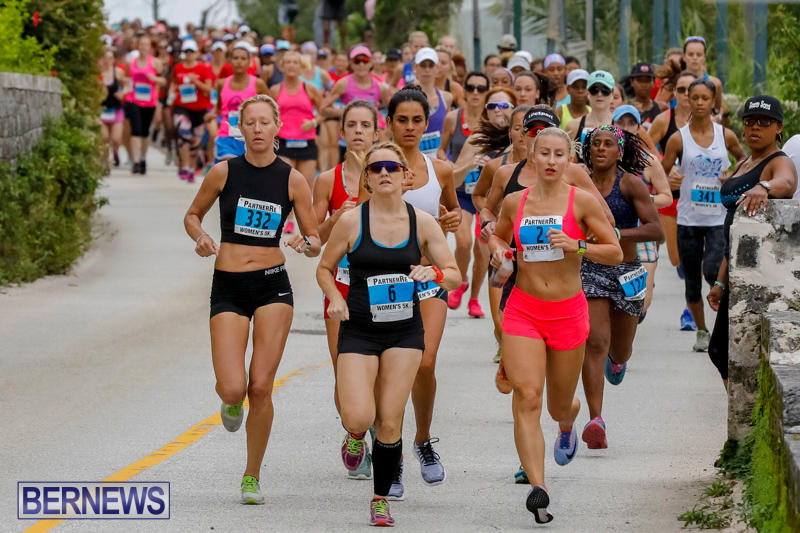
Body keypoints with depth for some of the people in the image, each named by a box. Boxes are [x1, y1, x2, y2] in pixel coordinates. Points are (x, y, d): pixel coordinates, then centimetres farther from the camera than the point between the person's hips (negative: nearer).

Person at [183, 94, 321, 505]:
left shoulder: (292, 180, 0)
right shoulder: (224, 172, -1)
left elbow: (316, 243, 6)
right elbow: (192, 215, 14)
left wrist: (305, 244, -17)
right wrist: (201, 237, -8)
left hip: (272, 285, 0)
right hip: (228, 287, 0)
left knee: (260, 387, -6)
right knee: (233, 388, -13)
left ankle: (252, 476, 12)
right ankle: (232, 402, 27)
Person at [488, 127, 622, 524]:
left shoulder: (581, 202, -4)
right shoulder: (514, 202, 3)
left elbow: (616, 253, -3)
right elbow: (497, 236, 22)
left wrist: (575, 246, -19)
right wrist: (498, 250, -1)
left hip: (568, 312, -1)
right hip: (523, 311, 1)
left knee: (560, 406, 13)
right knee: (526, 396, -18)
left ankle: (567, 425, 53)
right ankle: (537, 488, -25)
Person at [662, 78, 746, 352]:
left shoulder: (725, 135, 1)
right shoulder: (678, 139, -2)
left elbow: (743, 159, 18)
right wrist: (669, 183, -19)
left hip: (719, 218, -1)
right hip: (688, 218, 1)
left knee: (712, 270, -19)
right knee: (691, 281, 6)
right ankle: (702, 331, 22)